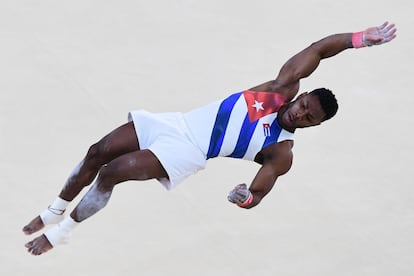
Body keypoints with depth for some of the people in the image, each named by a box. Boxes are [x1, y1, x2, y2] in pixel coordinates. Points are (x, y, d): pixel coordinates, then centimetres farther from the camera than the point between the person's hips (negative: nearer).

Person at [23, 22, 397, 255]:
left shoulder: (281, 154, -5)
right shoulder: (283, 89, 1)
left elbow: (258, 194, -2)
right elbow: (318, 50, -1)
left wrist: (246, 198, -26)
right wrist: (360, 38, -13)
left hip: (187, 153, -5)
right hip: (177, 122, 5)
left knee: (111, 172, -19)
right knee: (98, 153, 1)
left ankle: (64, 230, 3)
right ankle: (54, 211, 25)